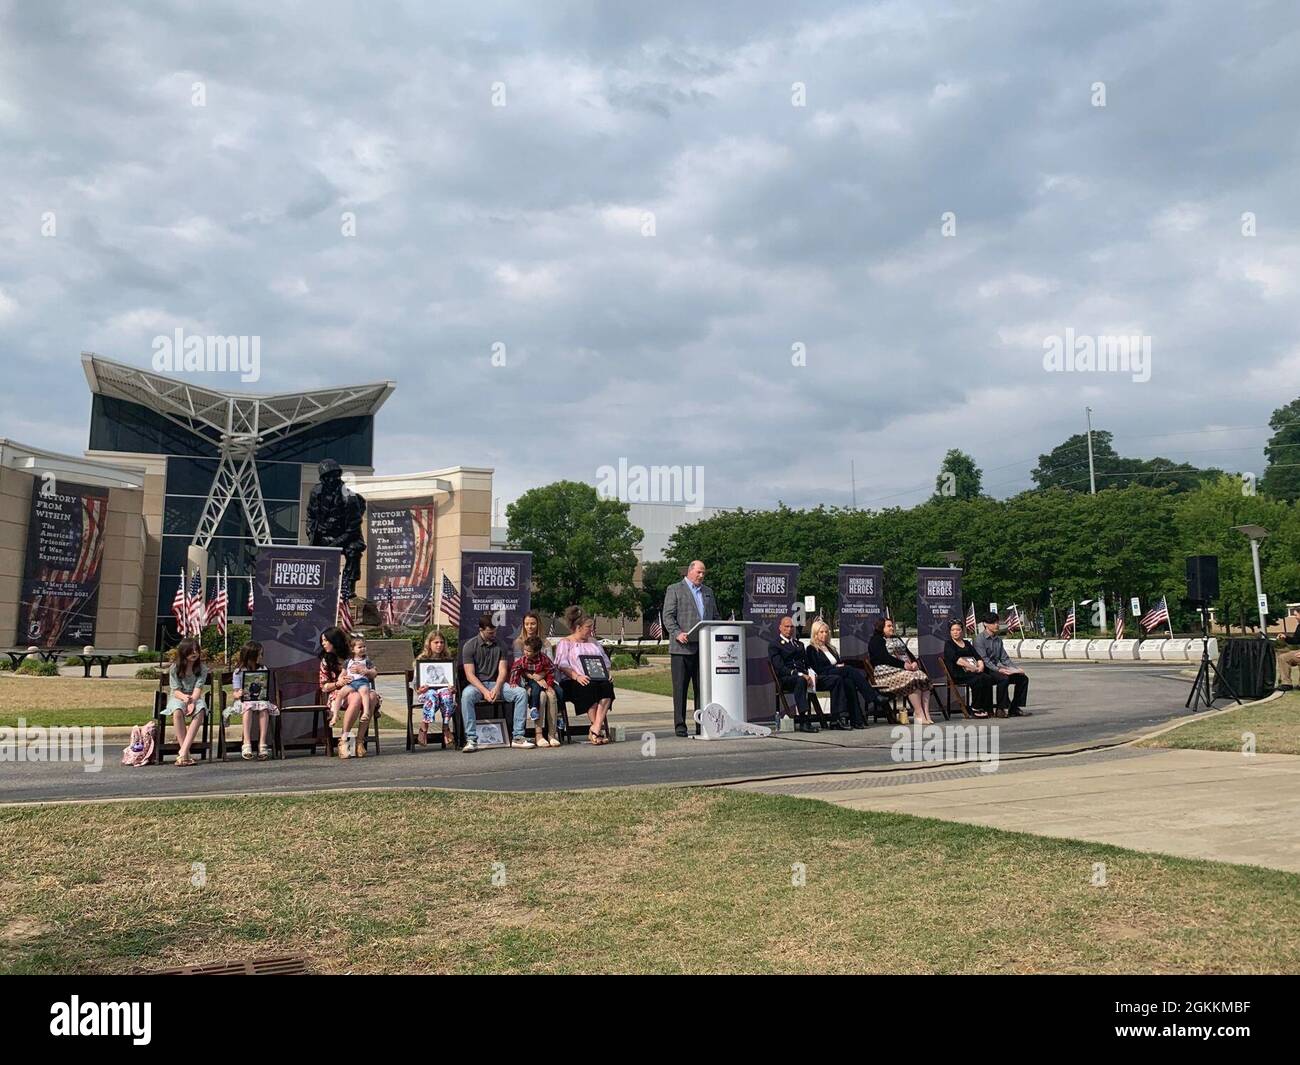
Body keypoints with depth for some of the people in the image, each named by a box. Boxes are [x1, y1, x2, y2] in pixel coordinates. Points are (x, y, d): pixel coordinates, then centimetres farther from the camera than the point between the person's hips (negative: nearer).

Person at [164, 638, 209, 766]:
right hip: (178, 698, -1)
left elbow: (198, 688, -11)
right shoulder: (175, 668, -2)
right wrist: (185, 697, -32)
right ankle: (185, 753, -38)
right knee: (177, 711, -38)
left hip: (195, 698, 1)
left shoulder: (202, 668, 1)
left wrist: (192, 701, -32)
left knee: (200, 710, -37)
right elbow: (176, 690, -8)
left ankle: (183, 751, -43)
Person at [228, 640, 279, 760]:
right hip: (244, 700, -2)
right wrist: (238, 694, -22)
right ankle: (247, 744, -40)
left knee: (264, 708, -32)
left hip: (261, 699, 2)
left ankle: (262, 744, -37)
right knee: (248, 707, -36)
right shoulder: (238, 672, 5)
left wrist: (263, 693, -10)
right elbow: (236, 692, 1)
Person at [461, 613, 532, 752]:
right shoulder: (470, 646, -2)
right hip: (477, 684, -3)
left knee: (521, 693, -22)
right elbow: (470, 675, -9)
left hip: (496, 683, 3)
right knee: (466, 695, -38)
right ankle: (471, 740, -34)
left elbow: (502, 671, 2)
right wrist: (485, 691, -23)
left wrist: (496, 688, -18)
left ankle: (518, 737, -20)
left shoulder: (500, 645, 8)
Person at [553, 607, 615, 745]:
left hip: (598, 679, 4)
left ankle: (595, 729, -36)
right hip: (573, 682, -4)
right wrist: (577, 676, -20)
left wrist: (609, 672, 3)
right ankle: (599, 728, -29)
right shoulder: (564, 643, 11)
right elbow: (562, 666, -4)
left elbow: (606, 662, 26)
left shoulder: (593, 643, 29)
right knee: (590, 688, -37)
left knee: (607, 686, -31)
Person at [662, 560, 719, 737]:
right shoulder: (674, 589, 3)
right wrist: (677, 633, -19)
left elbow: (715, 616, 22)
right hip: (682, 647, -5)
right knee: (680, 687, -2)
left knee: (702, 687, 6)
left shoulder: (708, 591, 20)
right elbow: (668, 616, -4)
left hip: (704, 647, 5)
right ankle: (680, 725, 2)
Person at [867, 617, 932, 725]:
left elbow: (908, 653, 20)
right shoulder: (875, 640, 1)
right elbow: (884, 658, -12)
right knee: (912, 679, -31)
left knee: (922, 676, -21)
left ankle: (926, 713, -27)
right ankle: (919, 715, -31)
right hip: (886, 673, -7)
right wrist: (903, 664, -18)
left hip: (906, 670, 7)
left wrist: (914, 662, -2)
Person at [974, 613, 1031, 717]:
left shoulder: (998, 639, 18)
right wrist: (998, 669, -26)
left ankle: (1016, 708, -2)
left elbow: (1005, 658, 18)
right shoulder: (980, 638, -7)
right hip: (986, 671, -8)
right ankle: (1002, 709, -26)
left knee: (1023, 678, -6)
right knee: (1004, 678, -35)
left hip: (997, 669, 8)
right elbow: (983, 659, -16)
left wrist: (1017, 668, 2)